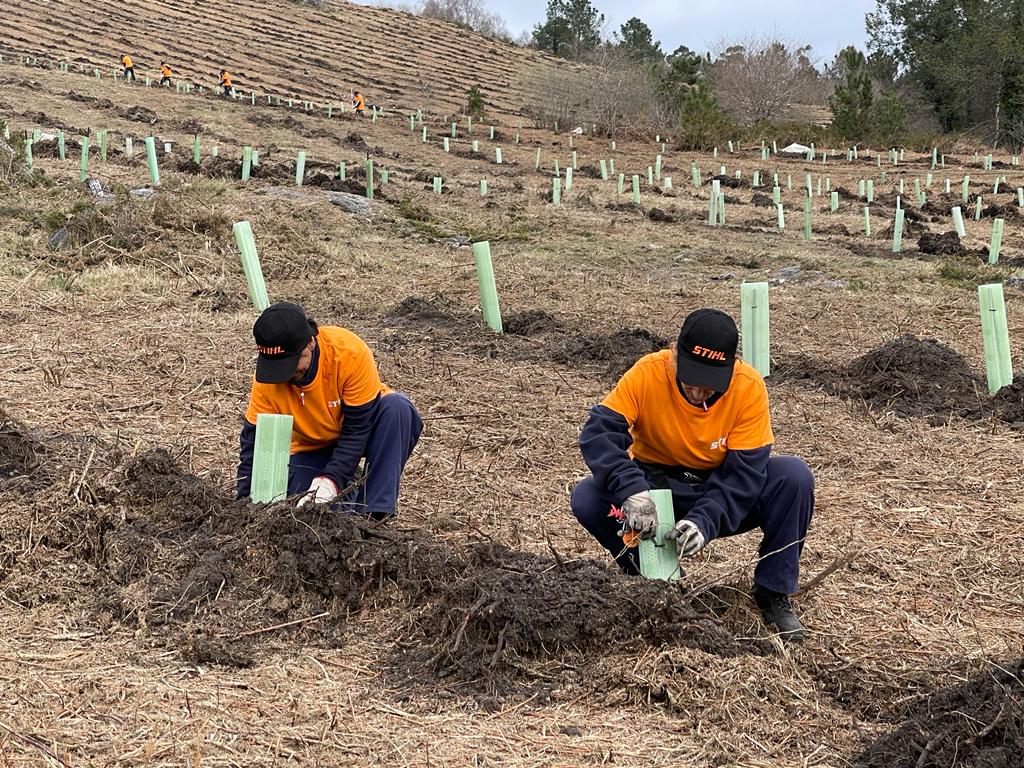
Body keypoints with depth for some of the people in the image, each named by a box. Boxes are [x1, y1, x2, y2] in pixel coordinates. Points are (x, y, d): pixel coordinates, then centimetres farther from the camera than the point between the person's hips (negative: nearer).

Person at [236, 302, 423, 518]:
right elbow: (253, 441, -17)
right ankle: (347, 488, 12)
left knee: (397, 407, -35)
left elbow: (357, 428, -28)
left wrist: (331, 480, -35)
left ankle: (375, 511, -29)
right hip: (311, 447, 2)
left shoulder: (350, 352, -32)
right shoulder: (267, 379, -23)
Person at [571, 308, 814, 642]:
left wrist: (704, 522, -39)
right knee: (587, 498, -26)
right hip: (657, 486, 0)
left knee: (794, 477, -27)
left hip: (724, 495, 0)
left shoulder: (749, 386, -22)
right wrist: (632, 491, -47)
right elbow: (598, 432, -30)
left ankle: (774, 594, -9)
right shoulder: (648, 373, -23)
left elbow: (744, 471, -23)